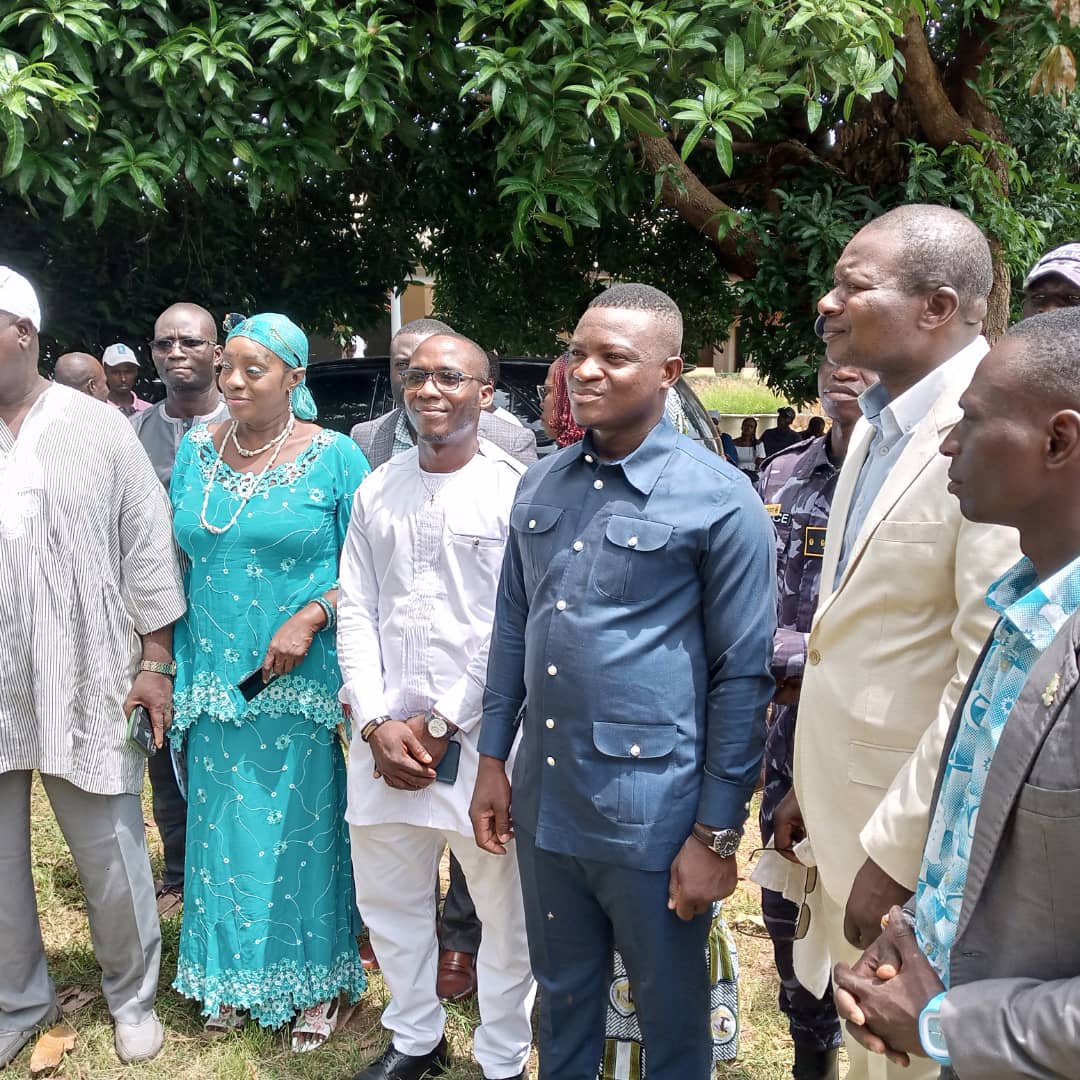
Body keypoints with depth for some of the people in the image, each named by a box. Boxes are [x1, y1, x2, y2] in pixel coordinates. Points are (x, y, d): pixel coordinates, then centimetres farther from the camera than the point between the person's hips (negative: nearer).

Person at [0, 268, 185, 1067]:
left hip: (83, 685, -2)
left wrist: (156, 662, -4)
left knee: (111, 856, 10)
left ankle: (132, 995, 32)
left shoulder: (98, 429, -1)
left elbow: (148, 550, -1)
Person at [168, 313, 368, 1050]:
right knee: (223, 827, 12)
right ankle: (235, 972, 31)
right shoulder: (196, 451, 7)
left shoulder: (335, 457, -6)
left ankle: (315, 981, 24)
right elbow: (181, 559, 11)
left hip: (301, 679, -4)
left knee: (301, 829, 5)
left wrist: (309, 619, -19)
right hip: (217, 679, 4)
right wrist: (173, 664, 6)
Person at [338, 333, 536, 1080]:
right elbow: (356, 612, 6)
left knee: (505, 908, 7)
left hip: (483, 734, -4)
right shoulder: (376, 492, 8)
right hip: (386, 733, 5)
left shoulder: (515, 491, -7)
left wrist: (442, 724, -11)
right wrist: (378, 724, -5)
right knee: (389, 899, 17)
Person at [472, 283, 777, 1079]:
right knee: (562, 997, 23)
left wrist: (718, 835, -9)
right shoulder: (541, 484, 6)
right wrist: (492, 759, 11)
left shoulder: (720, 500, -12)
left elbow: (743, 676, -10)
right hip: (542, 798, 5)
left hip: (652, 812, -5)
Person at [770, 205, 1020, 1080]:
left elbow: (990, 676, -23)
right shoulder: (878, 424, 9)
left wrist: (898, 854, -19)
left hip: (917, 841, -8)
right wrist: (811, 786, 16)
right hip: (845, 807, 8)